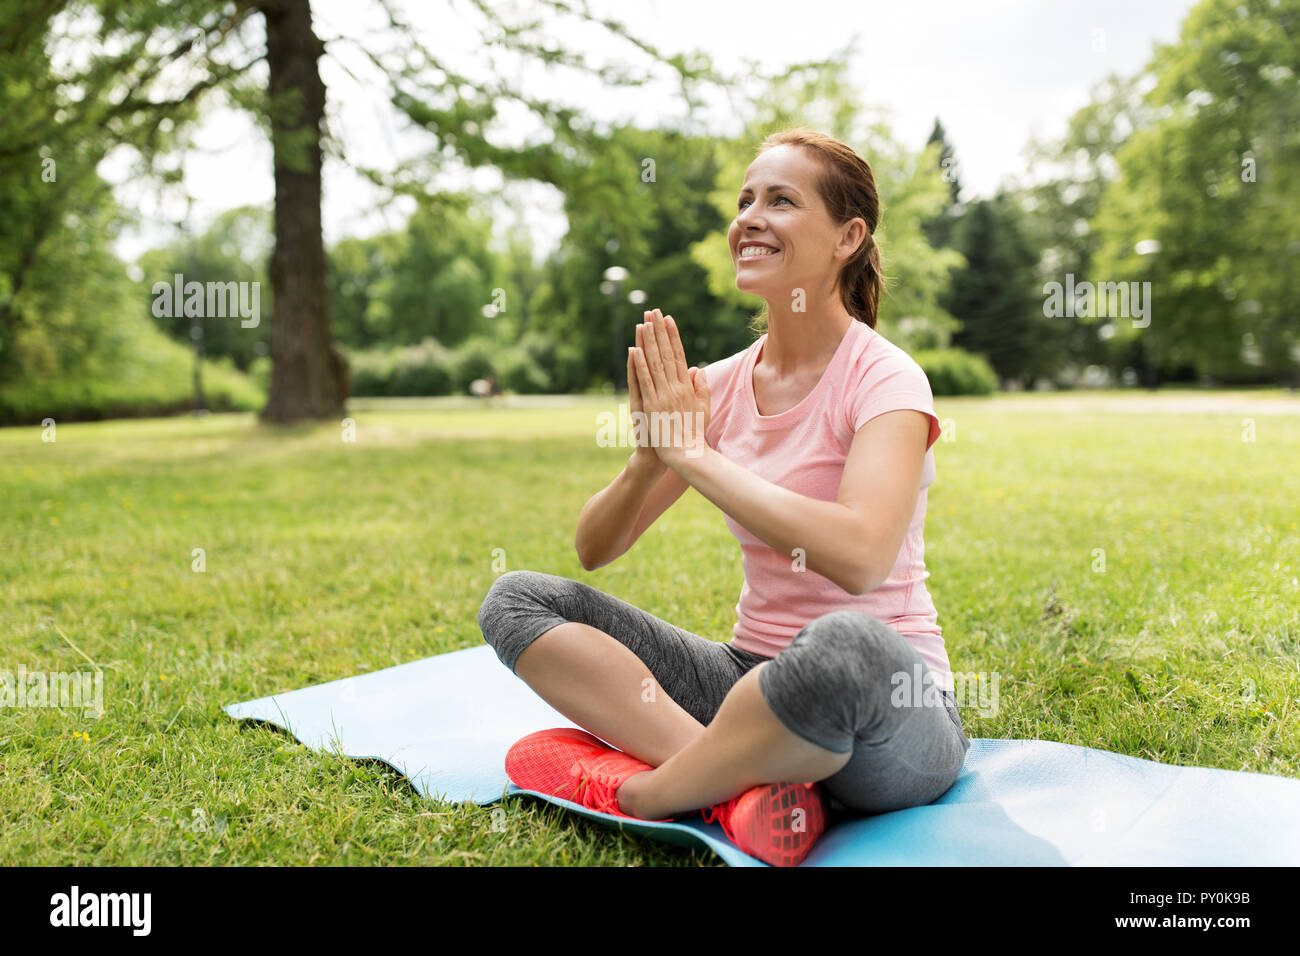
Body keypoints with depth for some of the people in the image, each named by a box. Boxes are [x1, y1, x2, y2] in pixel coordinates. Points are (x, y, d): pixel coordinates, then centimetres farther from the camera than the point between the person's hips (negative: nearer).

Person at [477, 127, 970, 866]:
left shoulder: (885, 379, -11)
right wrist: (649, 459, -15)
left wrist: (693, 453, -23)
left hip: (890, 715, -5)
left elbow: (860, 555, -31)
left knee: (846, 644, -42)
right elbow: (595, 549, 6)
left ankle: (631, 791, -16)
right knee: (517, 600, -6)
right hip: (755, 678, 6)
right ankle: (745, 781, -23)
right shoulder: (723, 385, 5)